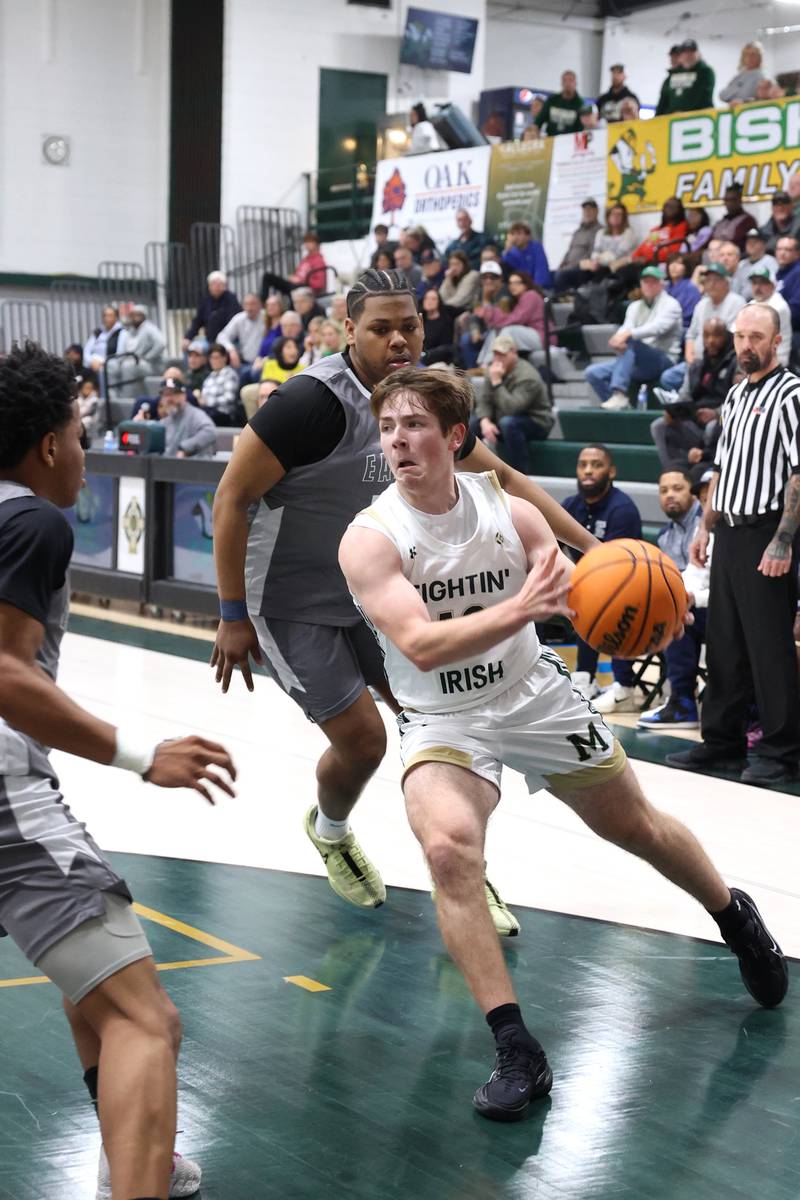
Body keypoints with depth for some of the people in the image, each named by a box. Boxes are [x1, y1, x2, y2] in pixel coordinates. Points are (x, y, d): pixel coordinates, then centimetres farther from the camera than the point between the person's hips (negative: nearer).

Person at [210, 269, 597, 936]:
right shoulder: (315, 400, -26)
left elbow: (503, 478, 9)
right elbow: (232, 496, -20)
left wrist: (589, 545, 2)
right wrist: (234, 616, -18)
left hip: (370, 591, 7)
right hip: (291, 601, -7)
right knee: (362, 737, -8)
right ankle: (330, 830, 27)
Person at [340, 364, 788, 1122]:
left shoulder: (508, 513, -11)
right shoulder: (370, 539, -20)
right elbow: (421, 645, -30)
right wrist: (521, 608, -44)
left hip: (535, 696, 3)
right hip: (443, 723, -2)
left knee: (634, 825, 16)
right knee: (447, 845, -29)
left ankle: (734, 917, 48)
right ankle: (517, 1052, -23)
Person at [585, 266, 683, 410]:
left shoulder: (670, 304, 2)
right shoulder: (635, 306, 20)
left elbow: (658, 327, -18)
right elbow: (626, 329, 1)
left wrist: (629, 334, -34)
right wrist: (618, 339, -26)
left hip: (663, 361, -6)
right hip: (639, 365, 6)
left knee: (630, 342, -35)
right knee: (593, 372, -12)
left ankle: (619, 395, -45)